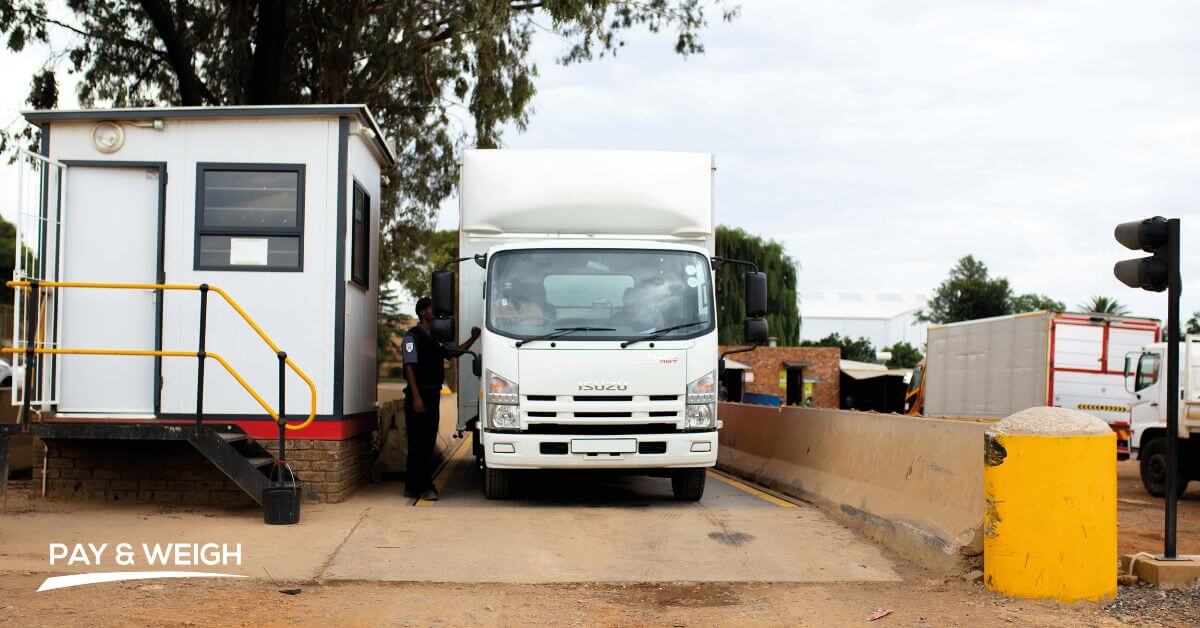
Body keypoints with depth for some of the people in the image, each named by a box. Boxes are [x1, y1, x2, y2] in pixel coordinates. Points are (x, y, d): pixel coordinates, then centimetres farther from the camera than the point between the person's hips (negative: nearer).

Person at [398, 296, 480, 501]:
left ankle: (413, 486, 14)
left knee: (428, 442, 9)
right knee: (419, 442, -7)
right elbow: (409, 367, -12)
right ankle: (424, 486, -8)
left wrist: (473, 339, 14)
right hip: (418, 395, -8)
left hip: (433, 395, 8)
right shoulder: (413, 336, -5)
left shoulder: (435, 338, 19)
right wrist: (416, 397, -19)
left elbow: (453, 352, 29)